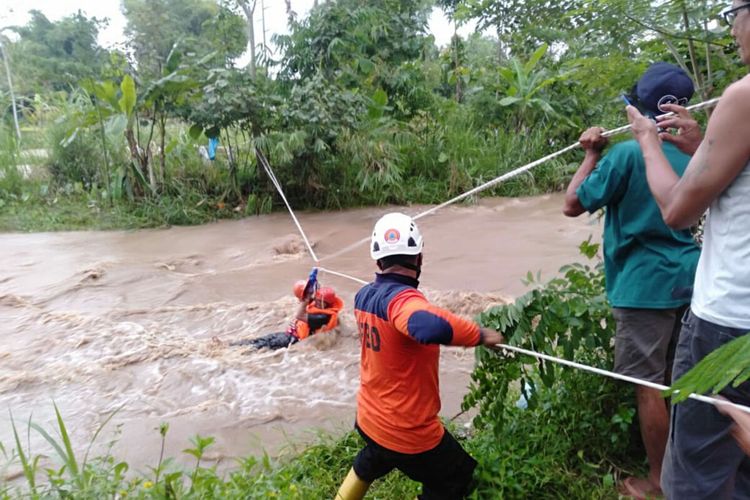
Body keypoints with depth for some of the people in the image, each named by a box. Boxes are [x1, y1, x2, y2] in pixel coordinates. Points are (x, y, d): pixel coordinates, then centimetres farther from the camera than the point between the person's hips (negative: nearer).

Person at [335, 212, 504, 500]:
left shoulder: (364, 296, -5)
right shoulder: (400, 298, -30)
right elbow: (429, 325, -53)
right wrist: (480, 335, -38)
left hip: (369, 417, 7)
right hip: (408, 430, -7)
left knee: (370, 463, 39)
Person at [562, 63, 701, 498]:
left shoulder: (627, 153, -16)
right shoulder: (692, 154, 6)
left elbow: (573, 204, -11)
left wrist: (592, 154, 0)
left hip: (646, 285, -8)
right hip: (686, 278, 8)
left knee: (648, 386, 5)